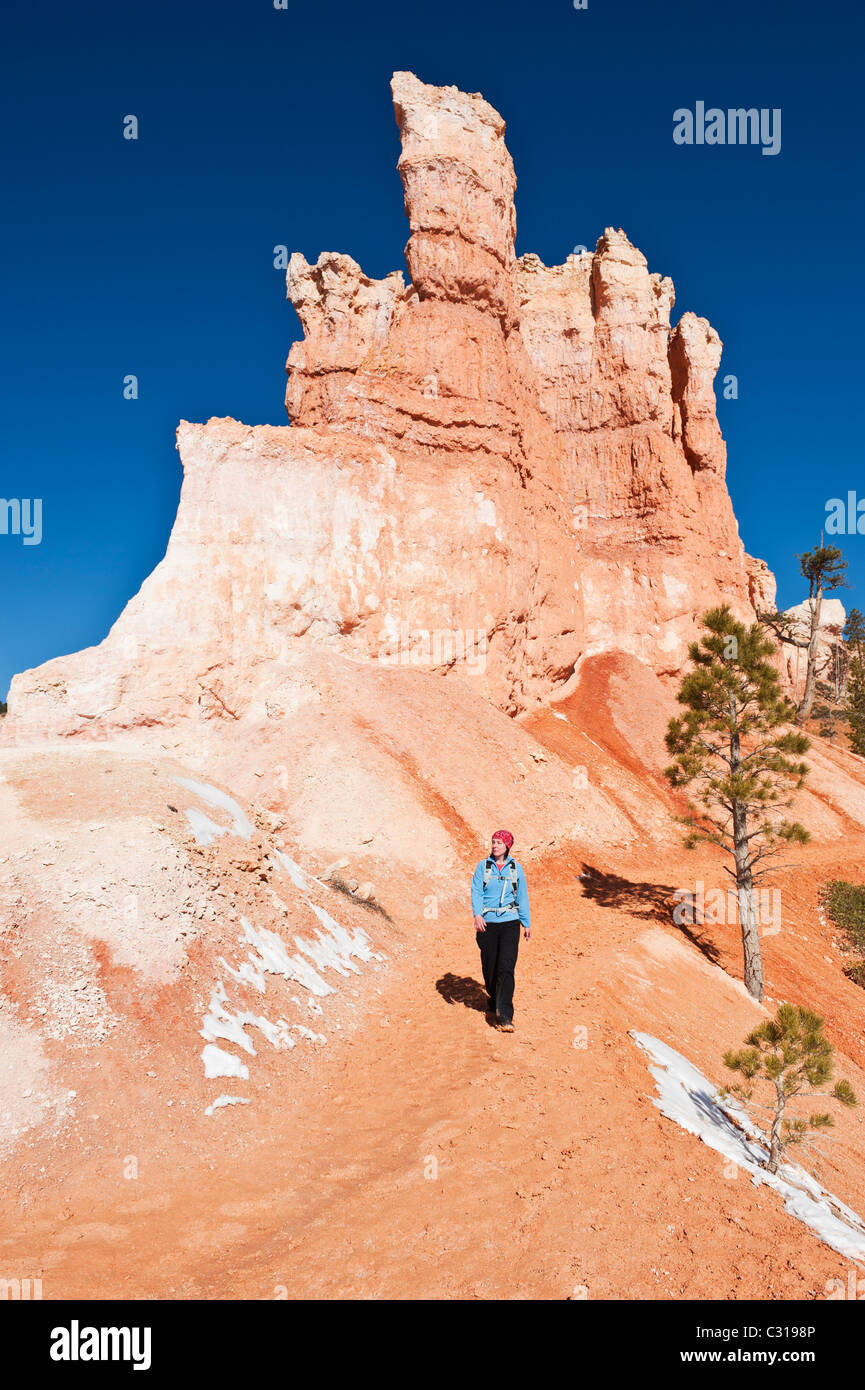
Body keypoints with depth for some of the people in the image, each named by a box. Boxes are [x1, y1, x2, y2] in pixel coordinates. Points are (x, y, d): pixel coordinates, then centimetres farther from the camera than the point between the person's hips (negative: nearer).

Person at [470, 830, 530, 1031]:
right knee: (489, 967, 9)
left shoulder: (516, 868, 6)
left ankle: (505, 1016, -14)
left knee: (506, 967, -12)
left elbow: (522, 896, 12)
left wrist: (527, 923, 14)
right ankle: (494, 1001, 35)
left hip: (510, 923, -1)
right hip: (487, 923, 1)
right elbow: (476, 891, -3)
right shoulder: (483, 866, 4)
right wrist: (477, 914, -19)